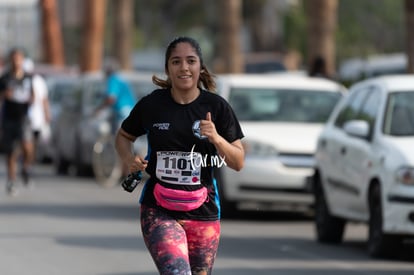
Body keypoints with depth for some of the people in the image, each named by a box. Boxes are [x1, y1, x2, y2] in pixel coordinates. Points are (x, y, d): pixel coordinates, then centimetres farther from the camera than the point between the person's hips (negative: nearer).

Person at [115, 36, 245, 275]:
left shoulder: (216, 107, 0)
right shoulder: (151, 105, -1)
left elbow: (238, 163, 0)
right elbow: (124, 136, 18)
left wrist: (216, 139, -19)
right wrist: (129, 159, -3)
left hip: (203, 212, 2)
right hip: (159, 211, -2)